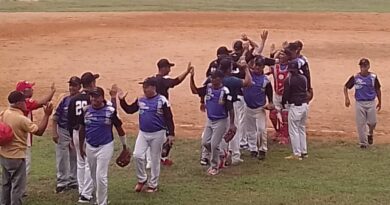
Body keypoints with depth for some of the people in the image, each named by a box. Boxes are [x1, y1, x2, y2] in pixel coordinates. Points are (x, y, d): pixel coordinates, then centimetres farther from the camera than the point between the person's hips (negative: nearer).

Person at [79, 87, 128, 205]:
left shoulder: (111, 111, -12)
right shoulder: (85, 110, -1)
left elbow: (119, 128, -2)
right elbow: (82, 129, 11)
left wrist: (124, 146, 5)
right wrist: (81, 147, 16)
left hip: (105, 146, -5)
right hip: (90, 147, 5)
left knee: (101, 176, -9)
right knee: (94, 176, 15)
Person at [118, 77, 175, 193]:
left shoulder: (162, 101, -12)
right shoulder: (140, 100, 4)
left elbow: (169, 118, -11)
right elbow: (129, 110, 9)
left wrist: (171, 134, -16)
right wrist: (122, 100, -6)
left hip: (157, 134, -4)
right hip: (143, 133, 5)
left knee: (155, 159, 6)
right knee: (137, 155, -8)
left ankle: (153, 184, 19)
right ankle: (141, 179, 13)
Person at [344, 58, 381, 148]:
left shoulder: (373, 77, -2)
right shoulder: (355, 77, -5)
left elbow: (377, 89, 10)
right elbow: (346, 87, 4)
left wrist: (380, 102, 14)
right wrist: (347, 98, -7)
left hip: (371, 103, 1)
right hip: (359, 103, 0)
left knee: (372, 122, -2)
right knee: (361, 124, -1)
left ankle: (370, 134, 32)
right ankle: (363, 143, 9)